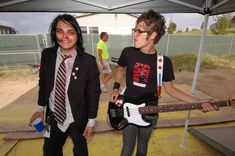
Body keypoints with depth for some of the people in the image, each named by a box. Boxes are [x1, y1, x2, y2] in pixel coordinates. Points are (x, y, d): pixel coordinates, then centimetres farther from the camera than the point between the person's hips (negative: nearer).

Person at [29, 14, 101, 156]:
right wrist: (41, 109, 11)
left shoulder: (89, 61, -21)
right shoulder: (47, 55, -10)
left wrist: (91, 121, -8)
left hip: (77, 119, -3)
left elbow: (93, 92, -14)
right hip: (54, 117, 4)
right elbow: (43, 83, 3)